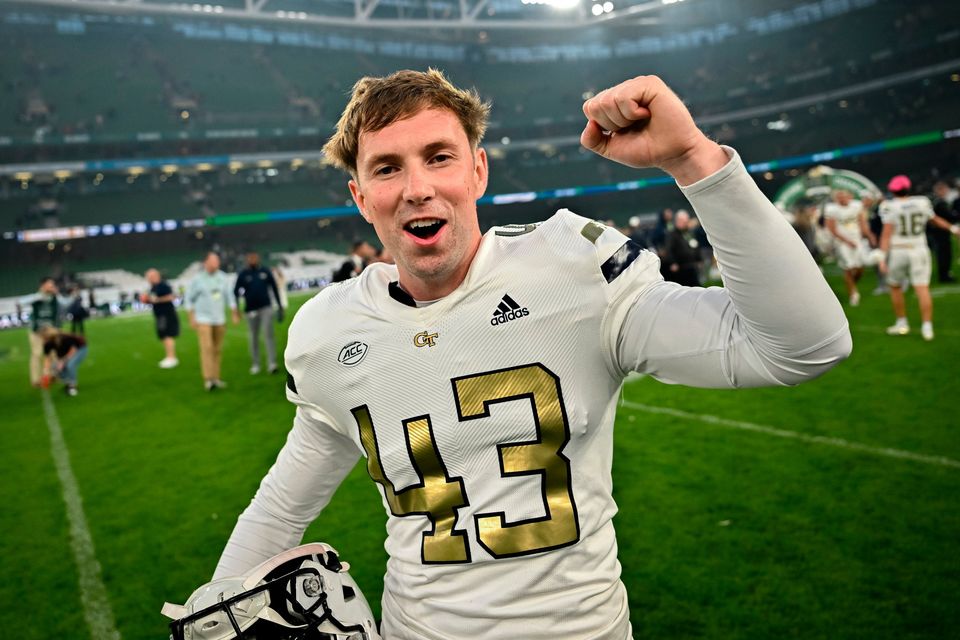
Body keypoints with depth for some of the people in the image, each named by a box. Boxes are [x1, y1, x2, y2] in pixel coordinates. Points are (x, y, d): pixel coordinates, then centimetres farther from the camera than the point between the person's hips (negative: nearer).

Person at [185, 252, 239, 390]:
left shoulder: (223, 278, 3)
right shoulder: (197, 279, -6)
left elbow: (229, 296, 10)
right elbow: (188, 298, 1)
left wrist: (234, 314, 7)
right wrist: (192, 317, -3)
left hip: (219, 320, 4)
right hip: (203, 320, -4)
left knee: (218, 349, 6)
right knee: (207, 348, -14)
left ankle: (216, 378, 14)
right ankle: (208, 379, -17)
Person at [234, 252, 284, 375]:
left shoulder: (265, 271, 5)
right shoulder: (243, 275, 1)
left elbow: (274, 289, 11)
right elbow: (236, 292, 0)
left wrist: (280, 307, 10)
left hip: (266, 308, 0)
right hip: (251, 310, 0)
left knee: (268, 334, -10)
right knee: (254, 338, 8)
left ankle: (272, 364, -12)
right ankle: (255, 365, 18)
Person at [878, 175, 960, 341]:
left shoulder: (889, 207, -10)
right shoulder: (922, 202, 2)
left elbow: (886, 234, -15)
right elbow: (934, 219, 19)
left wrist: (882, 258, -15)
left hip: (897, 252, -2)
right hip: (919, 251, 3)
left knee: (895, 287, 15)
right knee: (922, 289, 0)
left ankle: (902, 323, 20)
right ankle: (927, 327, -2)